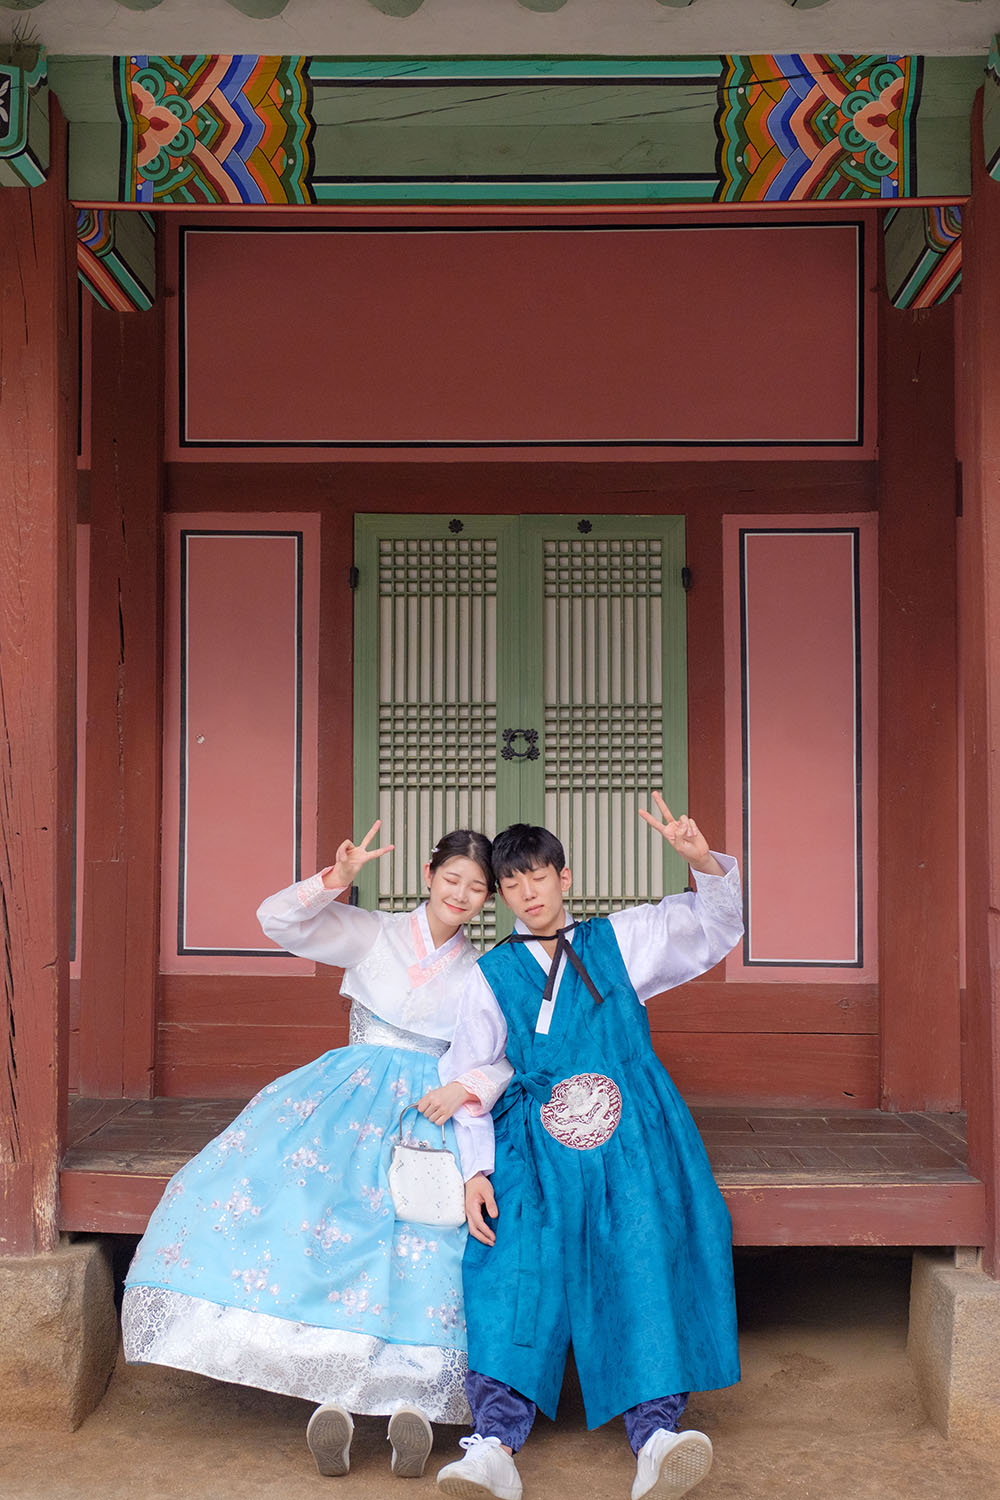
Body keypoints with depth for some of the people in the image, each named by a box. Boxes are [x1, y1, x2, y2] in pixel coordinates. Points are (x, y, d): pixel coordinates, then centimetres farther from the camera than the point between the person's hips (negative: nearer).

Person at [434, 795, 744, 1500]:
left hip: (632, 1128, 0)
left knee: (648, 1254, -25)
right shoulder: (490, 974, 19)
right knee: (519, 1262, -25)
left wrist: (705, 862, -2)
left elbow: (717, 925, 20)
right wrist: (475, 1169, -2)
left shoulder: (619, 938, 18)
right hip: (536, 1138, 0)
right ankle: (495, 1444, -33)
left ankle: (656, 1431, -31)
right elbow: (467, 1077, 13)